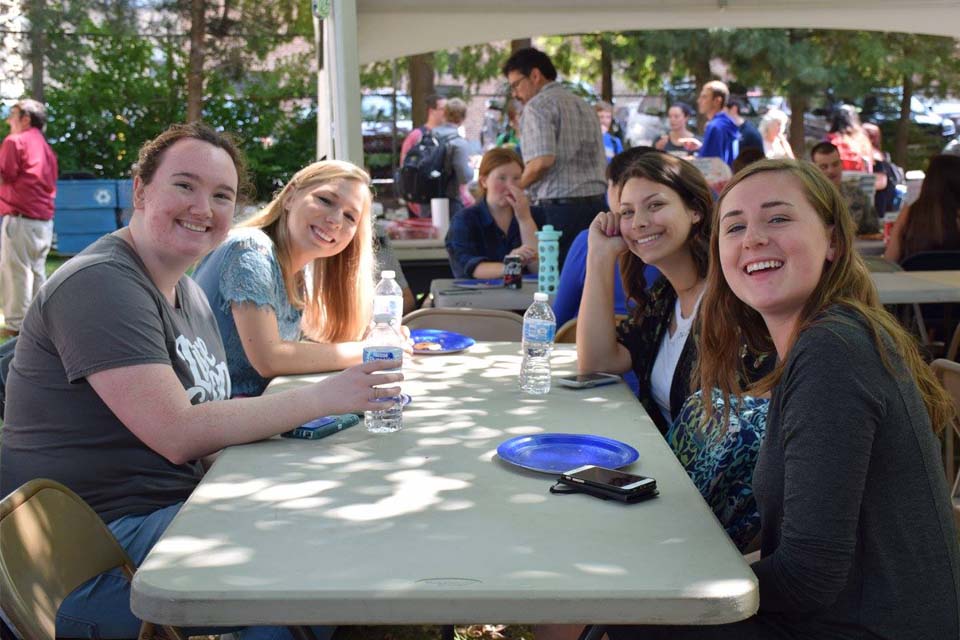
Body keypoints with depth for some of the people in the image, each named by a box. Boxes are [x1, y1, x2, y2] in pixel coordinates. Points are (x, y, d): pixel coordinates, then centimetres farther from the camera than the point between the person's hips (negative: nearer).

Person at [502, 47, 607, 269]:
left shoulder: (538, 105, -4)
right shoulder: (584, 106, 21)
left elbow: (542, 161, -16)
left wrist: (515, 186, -1)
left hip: (560, 206, -8)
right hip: (596, 199, 8)